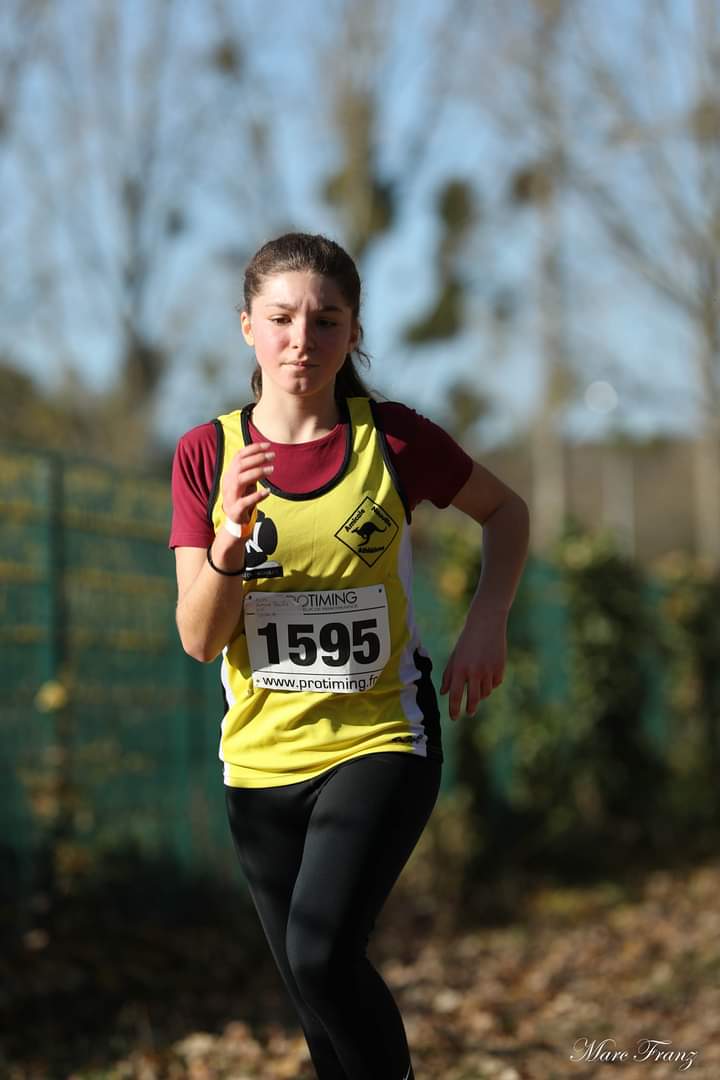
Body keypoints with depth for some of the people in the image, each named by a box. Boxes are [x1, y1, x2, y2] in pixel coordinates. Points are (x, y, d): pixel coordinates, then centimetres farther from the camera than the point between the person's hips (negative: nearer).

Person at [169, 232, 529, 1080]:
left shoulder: (394, 437, -7)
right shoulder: (207, 454, -4)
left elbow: (504, 511, 11)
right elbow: (199, 640, -7)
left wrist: (487, 624, -4)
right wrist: (232, 539, -24)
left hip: (381, 739, -3)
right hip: (262, 756, 3)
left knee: (322, 954, -23)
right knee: (320, 1006, 11)